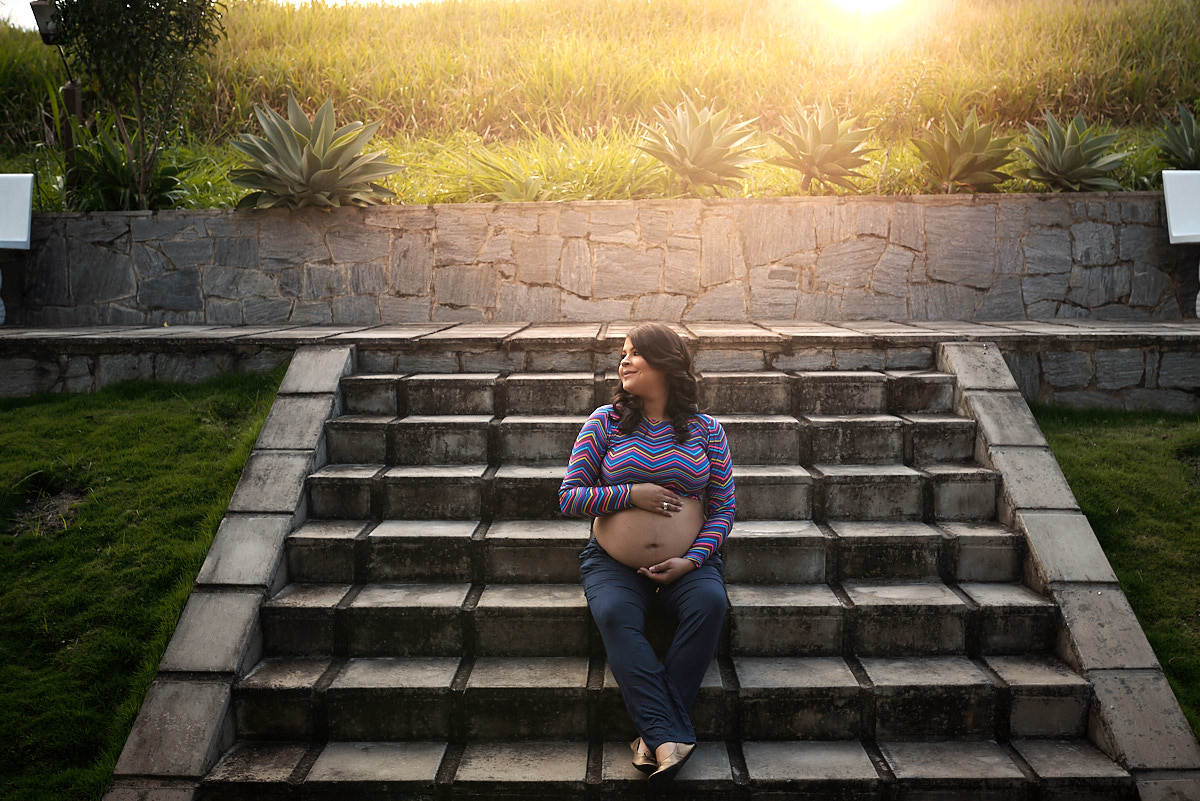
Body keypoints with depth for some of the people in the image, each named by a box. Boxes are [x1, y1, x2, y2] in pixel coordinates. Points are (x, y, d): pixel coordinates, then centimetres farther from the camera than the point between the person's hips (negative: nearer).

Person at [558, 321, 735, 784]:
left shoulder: (705, 429, 3)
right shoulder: (605, 421, 2)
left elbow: (723, 508, 3)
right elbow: (569, 498, -1)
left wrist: (691, 561, -13)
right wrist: (631, 494, -14)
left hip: (688, 563, 1)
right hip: (613, 565, 0)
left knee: (710, 603, -29)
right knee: (614, 614, -31)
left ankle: (656, 735, -25)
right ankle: (670, 739, -32)